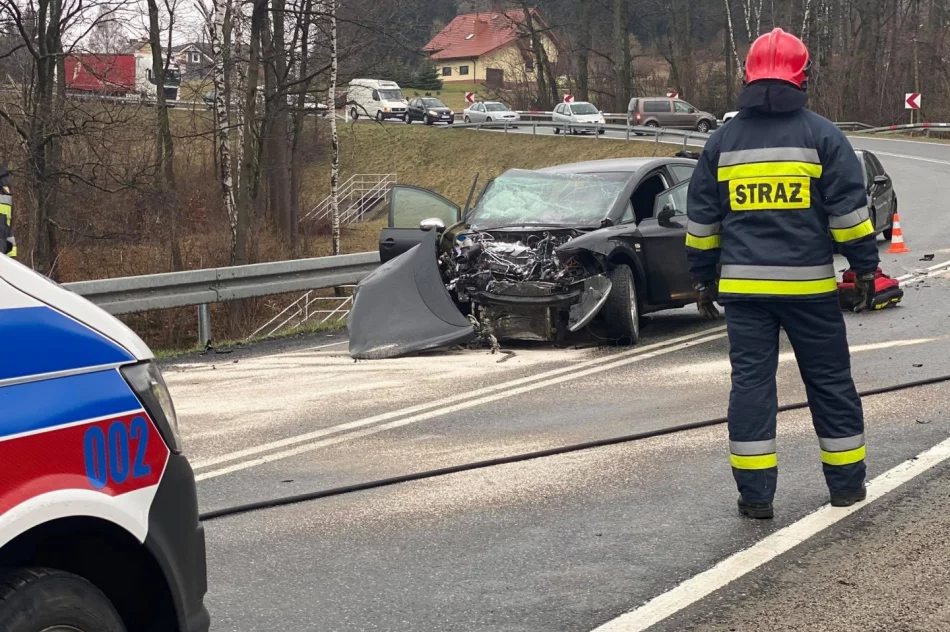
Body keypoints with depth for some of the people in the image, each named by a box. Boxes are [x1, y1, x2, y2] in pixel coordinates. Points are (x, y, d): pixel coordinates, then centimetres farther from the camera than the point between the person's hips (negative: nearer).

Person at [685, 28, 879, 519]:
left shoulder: (722, 141, 7)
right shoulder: (821, 136, -3)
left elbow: (701, 220, 11)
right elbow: (849, 210, -5)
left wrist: (704, 278, 19)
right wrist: (865, 267, 3)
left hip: (742, 286, 2)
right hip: (808, 284, -2)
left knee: (751, 383, 3)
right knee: (830, 382, 10)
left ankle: (755, 494, 1)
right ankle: (847, 484, 18)